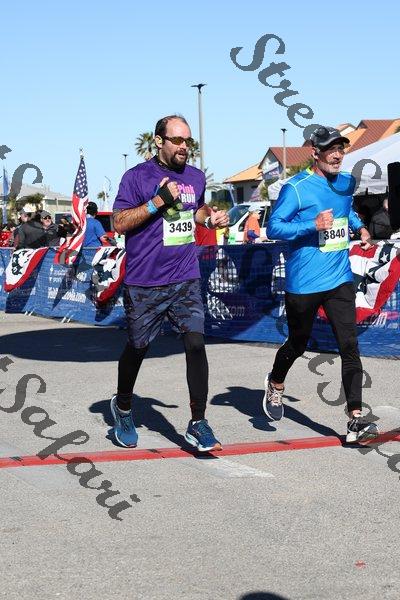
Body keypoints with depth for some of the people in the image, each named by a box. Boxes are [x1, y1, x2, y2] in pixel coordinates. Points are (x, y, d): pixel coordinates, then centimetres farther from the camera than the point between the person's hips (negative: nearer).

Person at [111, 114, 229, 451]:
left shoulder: (196, 177, 9)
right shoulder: (137, 177, -7)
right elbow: (120, 222, -12)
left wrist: (211, 220, 7)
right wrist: (158, 200, -21)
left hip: (186, 281, 3)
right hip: (144, 284, -3)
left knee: (196, 343, -12)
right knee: (137, 348, 12)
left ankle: (198, 425, -6)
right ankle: (123, 406, 39)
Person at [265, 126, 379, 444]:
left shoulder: (347, 183, 10)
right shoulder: (296, 188, -11)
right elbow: (273, 227, -15)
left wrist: (359, 227, 9)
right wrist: (313, 225, -27)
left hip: (340, 280, 5)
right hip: (303, 284, -4)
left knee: (350, 346, -7)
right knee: (298, 344, 13)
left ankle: (356, 420, -10)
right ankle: (276, 385, 45)